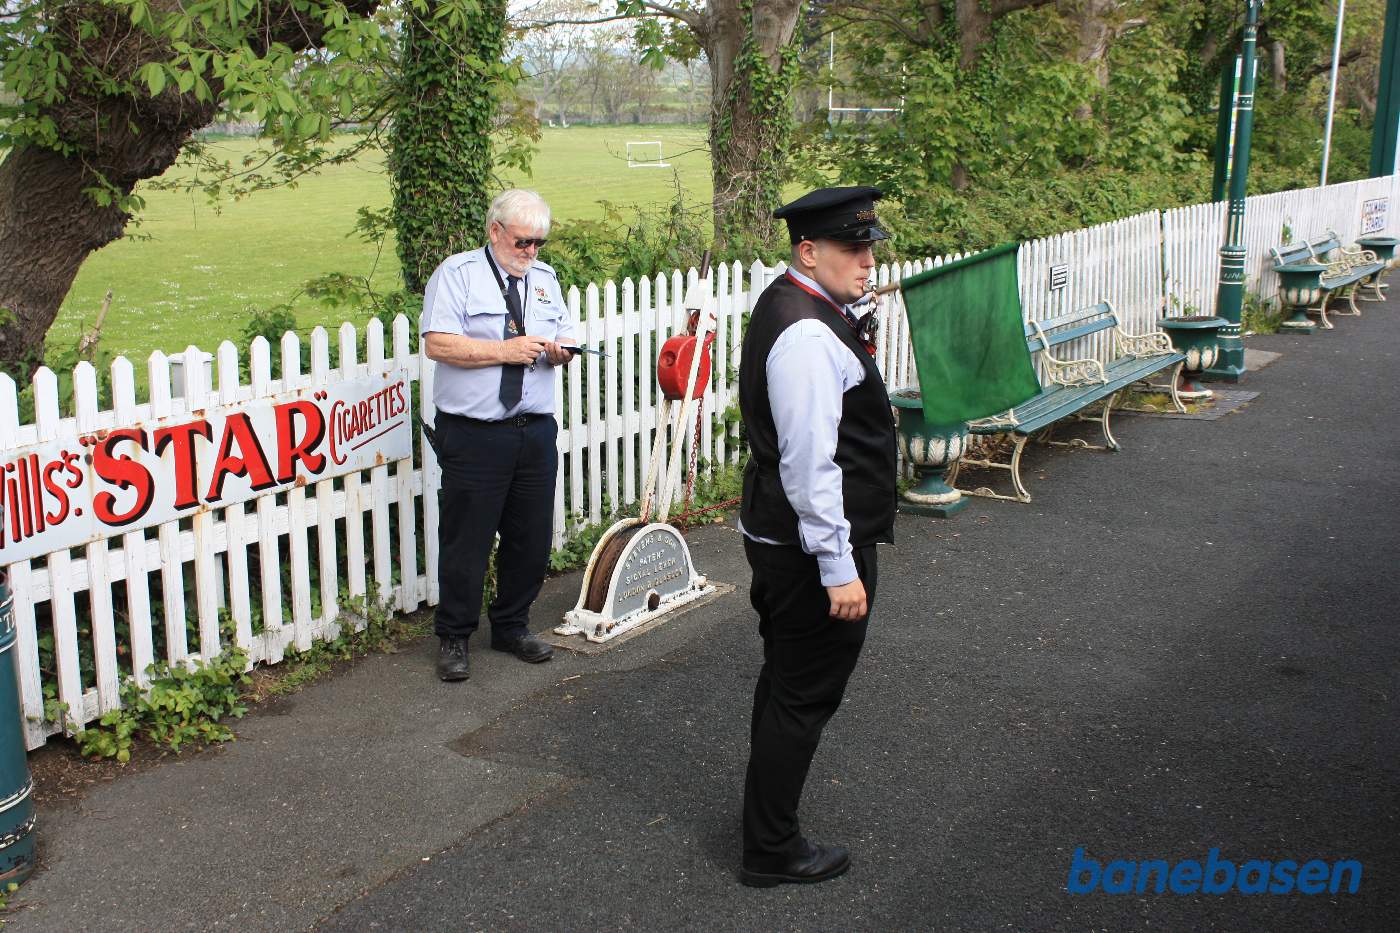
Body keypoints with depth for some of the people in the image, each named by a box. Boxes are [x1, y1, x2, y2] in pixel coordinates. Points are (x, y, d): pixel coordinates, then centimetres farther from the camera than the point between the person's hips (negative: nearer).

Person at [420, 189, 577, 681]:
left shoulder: (544, 277, 15)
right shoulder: (457, 273, -3)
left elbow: (563, 337, 19)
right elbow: (437, 343, -13)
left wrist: (560, 350, -5)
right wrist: (504, 350, -18)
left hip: (535, 432, 6)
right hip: (474, 435, -5)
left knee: (532, 536, 11)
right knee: (466, 540, 1)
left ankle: (511, 626, 29)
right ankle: (452, 639, 16)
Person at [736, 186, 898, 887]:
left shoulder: (788, 305, 9)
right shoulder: (809, 335, -24)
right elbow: (810, 465, -27)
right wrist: (839, 568, -24)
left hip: (775, 534, 11)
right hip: (813, 546, -11)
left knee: (784, 678, 24)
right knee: (805, 695, 3)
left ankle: (768, 807, 44)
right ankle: (771, 850, 18)